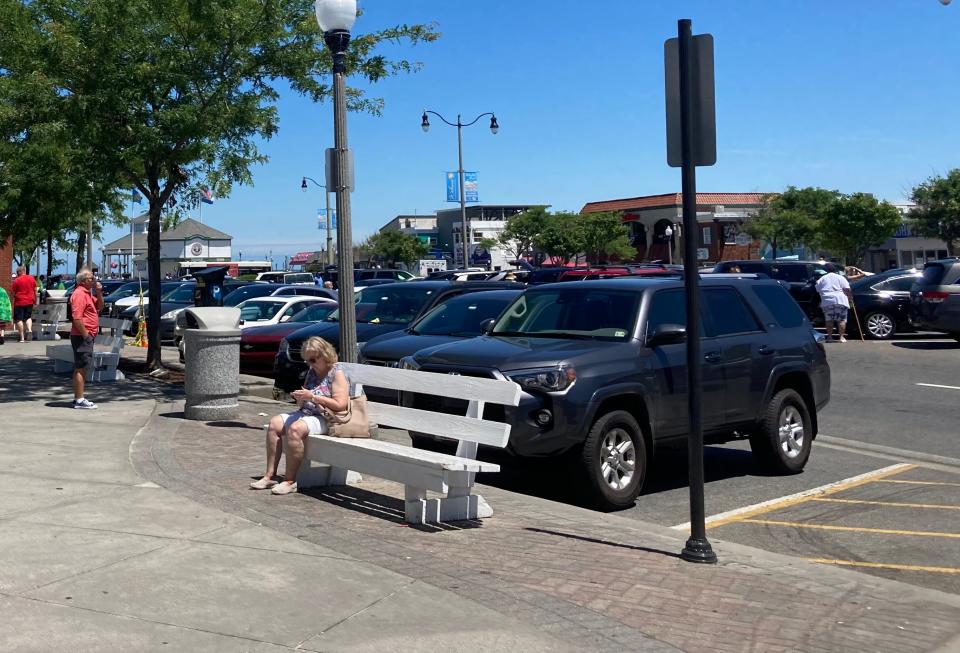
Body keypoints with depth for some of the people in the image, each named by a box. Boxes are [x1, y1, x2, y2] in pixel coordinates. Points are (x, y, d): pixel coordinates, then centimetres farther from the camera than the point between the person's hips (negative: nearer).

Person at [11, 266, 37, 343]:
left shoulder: (16, 280, -7)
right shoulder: (32, 279, 5)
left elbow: (14, 293, -4)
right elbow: (35, 291, 10)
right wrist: (35, 300, 19)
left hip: (19, 302, -4)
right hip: (29, 301, 4)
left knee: (19, 319, 2)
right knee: (28, 317, 18)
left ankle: (22, 337, -2)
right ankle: (29, 329, -10)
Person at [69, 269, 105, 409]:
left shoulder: (88, 293, 16)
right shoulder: (79, 294, -15)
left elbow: (100, 307, 21)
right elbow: (77, 318, -23)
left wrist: (99, 292, 6)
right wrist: (85, 335, -21)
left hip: (87, 336, 10)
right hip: (82, 336, -10)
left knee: (81, 368, 15)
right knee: (81, 367, -8)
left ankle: (78, 398, 22)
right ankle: (79, 400, -6)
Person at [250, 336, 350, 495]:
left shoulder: (337, 373, -8)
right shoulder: (312, 372, 17)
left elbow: (341, 405, -19)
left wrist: (313, 397, -20)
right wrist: (300, 398, -2)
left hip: (327, 418, -9)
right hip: (306, 412, 9)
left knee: (295, 429, -33)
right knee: (274, 423, -9)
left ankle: (290, 481, -27)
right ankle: (270, 475, -11)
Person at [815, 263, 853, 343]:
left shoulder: (821, 279, 14)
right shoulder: (840, 278, 9)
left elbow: (818, 290, 13)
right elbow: (846, 289, -1)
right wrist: (850, 297, 10)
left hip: (826, 301, 2)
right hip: (840, 300, -2)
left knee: (829, 320, 8)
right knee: (842, 319, 2)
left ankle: (829, 337, 5)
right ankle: (842, 337, -4)